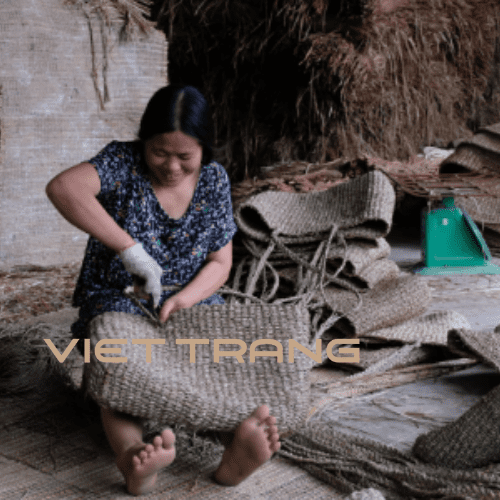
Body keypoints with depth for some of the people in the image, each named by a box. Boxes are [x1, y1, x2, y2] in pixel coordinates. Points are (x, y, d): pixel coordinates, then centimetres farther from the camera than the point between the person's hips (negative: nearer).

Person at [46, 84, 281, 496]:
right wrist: (130, 249, -35)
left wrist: (184, 299, -18)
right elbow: (63, 188, -32)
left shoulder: (214, 181, 1)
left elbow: (220, 263, 3)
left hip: (190, 297, 3)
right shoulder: (124, 163, -10)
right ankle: (131, 455, -57)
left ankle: (237, 450, -49)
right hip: (117, 297, -2)